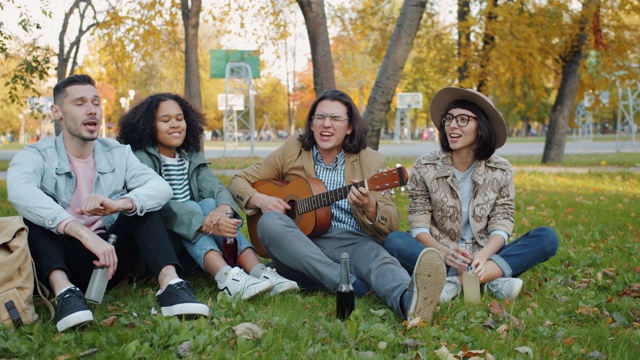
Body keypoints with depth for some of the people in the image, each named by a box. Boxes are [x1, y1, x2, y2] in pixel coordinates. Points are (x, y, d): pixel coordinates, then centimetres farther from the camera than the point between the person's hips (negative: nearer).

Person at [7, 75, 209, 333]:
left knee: (141, 203, -15)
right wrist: (83, 232, -44)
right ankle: (64, 291, -44)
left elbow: (161, 187, -14)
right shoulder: (36, 156, -4)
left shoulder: (118, 154, 5)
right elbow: (20, 192, -30)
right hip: (57, 263, -2)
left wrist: (120, 204, -37)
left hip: (107, 256, 2)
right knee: (36, 211, -23)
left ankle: (170, 285, -37)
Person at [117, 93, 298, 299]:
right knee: (192, 206, -28)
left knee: (210, 204, -21)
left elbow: (217, 189, -6)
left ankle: (259, 273, -38)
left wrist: (224, 208, -32)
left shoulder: (192, 157, 12)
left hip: (191, 249, 5)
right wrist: (205, 224, -39)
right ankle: (228, 279, -52)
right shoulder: (141, 159, -7)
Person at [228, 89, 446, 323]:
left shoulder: (370, 161, 10)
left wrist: (369, 207, -19)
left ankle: (409, 300, -70)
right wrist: (261, 200, -5)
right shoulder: (292, 151, 13)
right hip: (300, 247, 1)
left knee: (377, 257, -34)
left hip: (351, 243, -1)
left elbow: (391, 223, 4)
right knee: (269, 222, -30)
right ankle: (349, 284, -43)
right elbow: (240, 181, 17)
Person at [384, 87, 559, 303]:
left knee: (548, 238, -19)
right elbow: (418, 226, -6)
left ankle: (456, 281, -34)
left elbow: (501, 226, -5)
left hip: (484, 257, 2)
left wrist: (482, 257, -27)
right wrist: (443, 252, -28)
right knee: (394, 241, -29)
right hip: (440, 257, -1)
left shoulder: (501, 171, 2)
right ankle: (492, 280, -36)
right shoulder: (424, 168, -2)